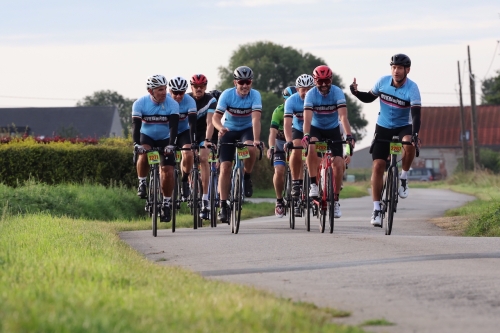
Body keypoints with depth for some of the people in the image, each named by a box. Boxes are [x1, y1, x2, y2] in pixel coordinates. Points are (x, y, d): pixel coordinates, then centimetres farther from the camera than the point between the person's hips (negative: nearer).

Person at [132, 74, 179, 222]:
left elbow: (173, 126, -29)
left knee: (168, 172, -11)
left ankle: (167, 203, 4)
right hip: (147, 136, 0)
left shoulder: (172, 104, -20)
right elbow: (136, 125, -27)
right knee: (143, 154, -33)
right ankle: (142, 183, -12)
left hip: (165, 139, 0)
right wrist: (136, 144, -42)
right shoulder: (139, 104, -19)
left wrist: (170, 144, -43)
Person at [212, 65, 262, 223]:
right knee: (225, 167, -10)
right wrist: (221, 128, -47)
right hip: (229, 131, 0)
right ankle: (223, 205, -5)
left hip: (247, 129, 0)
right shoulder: (227, 95, -19)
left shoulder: (255, 95, -20)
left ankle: (247, 177, -5)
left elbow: (256, 118, -31)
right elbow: (216, 117, -25)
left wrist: (256, 139, -44)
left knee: (251, 149, -34)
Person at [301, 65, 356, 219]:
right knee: (311, 147, -34)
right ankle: (313, 184, -22)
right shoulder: (311, 95, -20)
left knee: (338, 164, -12)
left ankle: (335, 200, 4)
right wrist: (306, 135, -49)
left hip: (333, 130, 1)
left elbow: (343, 116, -30)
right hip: (316, 129, -1)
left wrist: (348, 135, -43)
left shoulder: (337, 92, -20)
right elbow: (307, 117, -32)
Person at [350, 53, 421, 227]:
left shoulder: (412, 88, -21)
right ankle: (376, 209, -3)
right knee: (377, 166, -8)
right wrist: (356, 92, -15)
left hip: (403, 126, -2)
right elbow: (369, 98, 5)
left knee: (409, 144, -37)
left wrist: (415, 134, -45)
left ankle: (404, 178, -11)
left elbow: (416, 114, -30)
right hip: (383, 127, 2)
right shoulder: (383, 81, -10)